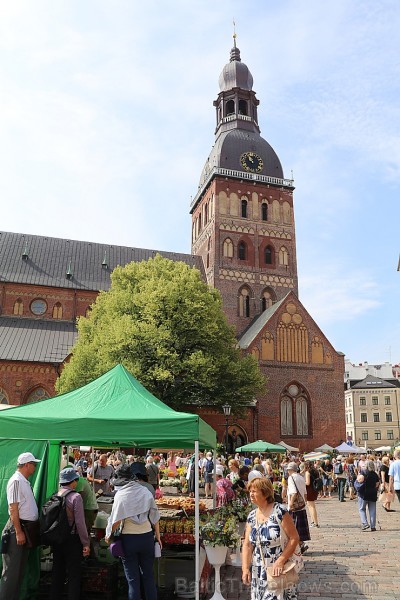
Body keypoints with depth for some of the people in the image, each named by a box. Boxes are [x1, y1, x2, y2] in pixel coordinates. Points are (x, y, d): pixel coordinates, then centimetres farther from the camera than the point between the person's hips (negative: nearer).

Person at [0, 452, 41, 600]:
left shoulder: (25, 481, 12)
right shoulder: (16, 481, -16)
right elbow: (13, 508, -19)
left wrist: (31, 529, 17)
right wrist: (18, 532, -20)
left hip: (28, 527, 10)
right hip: (17, 527, -10)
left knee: (21, 568, 15)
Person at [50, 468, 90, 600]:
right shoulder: (75, 497, -16)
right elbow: (80, 522, -18)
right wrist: (86, 543, -11)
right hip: (72, 539, -6)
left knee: (57, 572, 18)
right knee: (74, 574, 6)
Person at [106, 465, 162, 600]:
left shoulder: (120, 495, -9)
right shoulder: (146, 492, 1)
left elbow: (116, 520, -12)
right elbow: (154, 516, 4)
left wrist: (108, 535, 4)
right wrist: (158, 537, 12)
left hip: (129, 538, -3)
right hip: (147, 537, 3)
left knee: (133, 579, 9)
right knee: (148, 576, 16)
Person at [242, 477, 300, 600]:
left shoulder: (279, 511, -13)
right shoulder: (252, 516, 4)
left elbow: (294, 538, -14)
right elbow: (247, 545, 6)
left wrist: (280, 561, -18)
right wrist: (245, 568, -5)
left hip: (279, 569, -5)